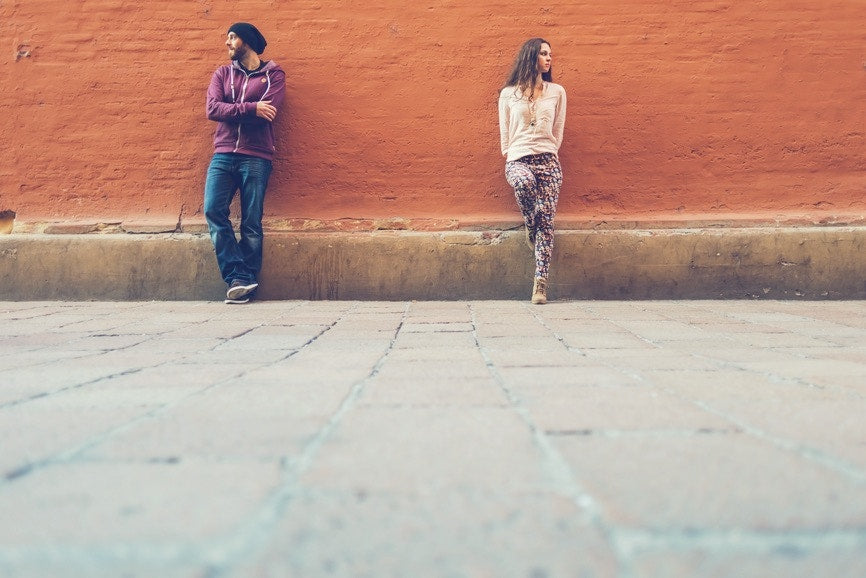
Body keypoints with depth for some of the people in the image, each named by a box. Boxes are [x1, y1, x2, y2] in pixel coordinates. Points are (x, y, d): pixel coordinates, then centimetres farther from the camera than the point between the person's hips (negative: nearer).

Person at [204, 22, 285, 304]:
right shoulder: (222, 74, 17)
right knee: (213, 210, -14)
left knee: (251, 223, -5)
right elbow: (212, 109, -1)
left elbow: (266, 114, -9)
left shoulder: (273, 74, 7)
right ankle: (239, 277, -12)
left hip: (256, 158, -3)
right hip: (223, 156, 3)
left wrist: (230, 110, -2)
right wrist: (250, 108, -11)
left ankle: (243, 281, 0)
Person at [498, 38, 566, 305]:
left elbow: (558, 131, 16)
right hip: (518, 158, -1)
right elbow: (504, 132, 12)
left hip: (548, 159, 2)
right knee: (524, 182, -39)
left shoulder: (556, 92, 15)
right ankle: (531, 230, -8)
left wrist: (550, 155, 5)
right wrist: (508, 155, 1)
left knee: (546, 218, -11)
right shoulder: (509, 94, 12)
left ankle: (540, 283, -14)